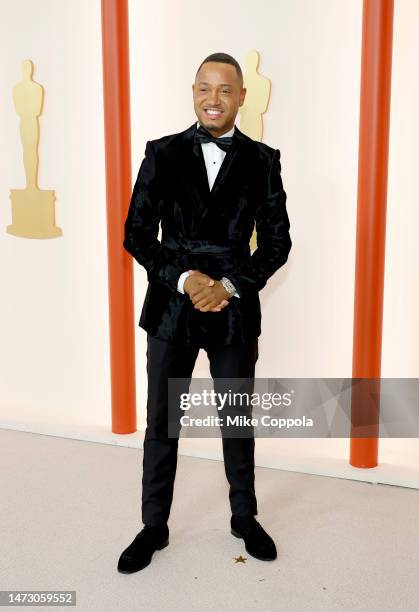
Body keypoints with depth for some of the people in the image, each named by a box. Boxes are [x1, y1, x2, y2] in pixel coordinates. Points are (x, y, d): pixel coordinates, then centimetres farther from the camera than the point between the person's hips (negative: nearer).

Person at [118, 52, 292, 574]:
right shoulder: (162, 154, 1)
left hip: (235, 312, 0)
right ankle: (154, 526, 30)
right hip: (170, 308, 0)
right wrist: (183, 278, -15)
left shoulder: (262, 161, 1)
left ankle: (245, 518, 36)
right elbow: (136, 233, -1)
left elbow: (277, 242, 1)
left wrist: (231, 286, -13)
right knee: (161, 425, 10)